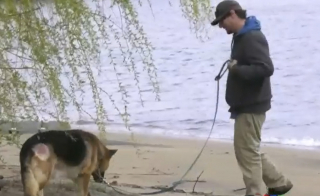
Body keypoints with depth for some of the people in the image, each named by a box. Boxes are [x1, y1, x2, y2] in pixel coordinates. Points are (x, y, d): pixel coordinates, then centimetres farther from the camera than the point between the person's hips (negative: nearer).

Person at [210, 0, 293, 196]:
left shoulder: (252, 38, -19)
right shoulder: (242, 37, 14)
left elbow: (266, 68, -29)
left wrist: (236, 70, -25)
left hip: (251, 106, -11)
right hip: (245, 105, 11)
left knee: (247, 151, -7)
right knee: (250, 150, 18)